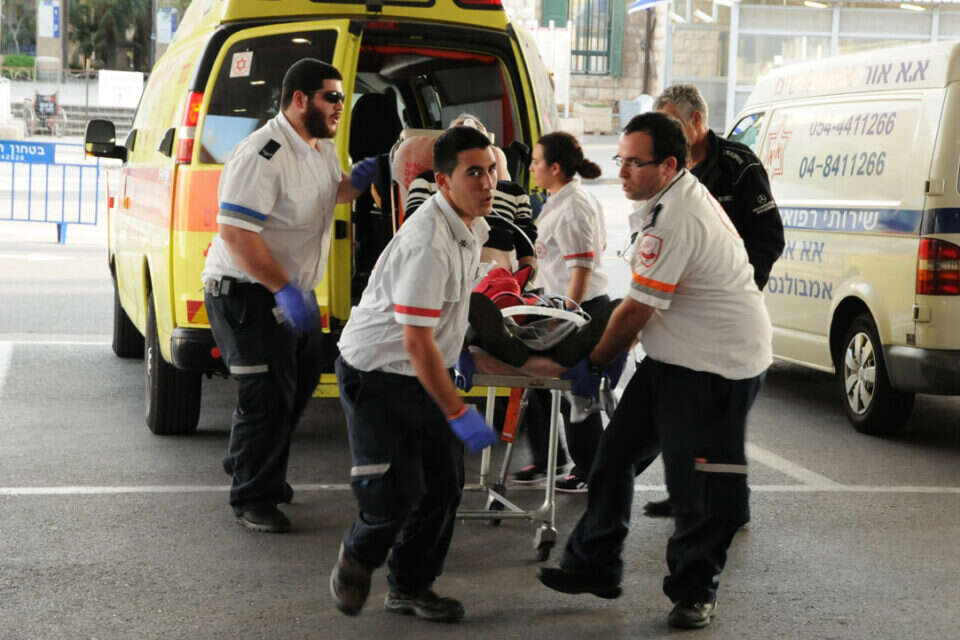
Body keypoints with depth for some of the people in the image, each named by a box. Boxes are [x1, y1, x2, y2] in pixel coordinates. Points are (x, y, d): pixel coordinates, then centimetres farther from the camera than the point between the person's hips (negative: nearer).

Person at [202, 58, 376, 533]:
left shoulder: (322, 147, 7)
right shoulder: (263, 155, -24)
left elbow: (329, 194, 26)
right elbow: (235, 232, -29)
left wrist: (358, 181, 2)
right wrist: (285, 290, -32)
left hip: (293, 290, 10)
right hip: (246, 293, -10)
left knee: (300, 381, 21)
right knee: (268, 397, -7)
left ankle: (249, 469, 40)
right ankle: (252, 499, 9)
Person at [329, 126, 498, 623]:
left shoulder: (472, 227, 2)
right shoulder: (427, 242, -28)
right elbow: (417, 343, -28)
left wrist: (458, 354, 24)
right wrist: (458, 413, -25)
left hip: (423, 374, 9)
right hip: (375, 373, -9)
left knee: (443, 485, 7)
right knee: (396, 492, -11)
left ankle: (410, 587, 25)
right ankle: (358, 556, 21)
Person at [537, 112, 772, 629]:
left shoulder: (675, 221, -24)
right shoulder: (685, 193, 10)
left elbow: (636, 311, -18)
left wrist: (594, 364, -4)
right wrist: (614, 348, 16)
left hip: (717, 366, -11)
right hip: (676, 356, 11)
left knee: (698, 487, -1)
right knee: (615, 453, 10)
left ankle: (694, 592, 15)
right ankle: (594, 567, 18)